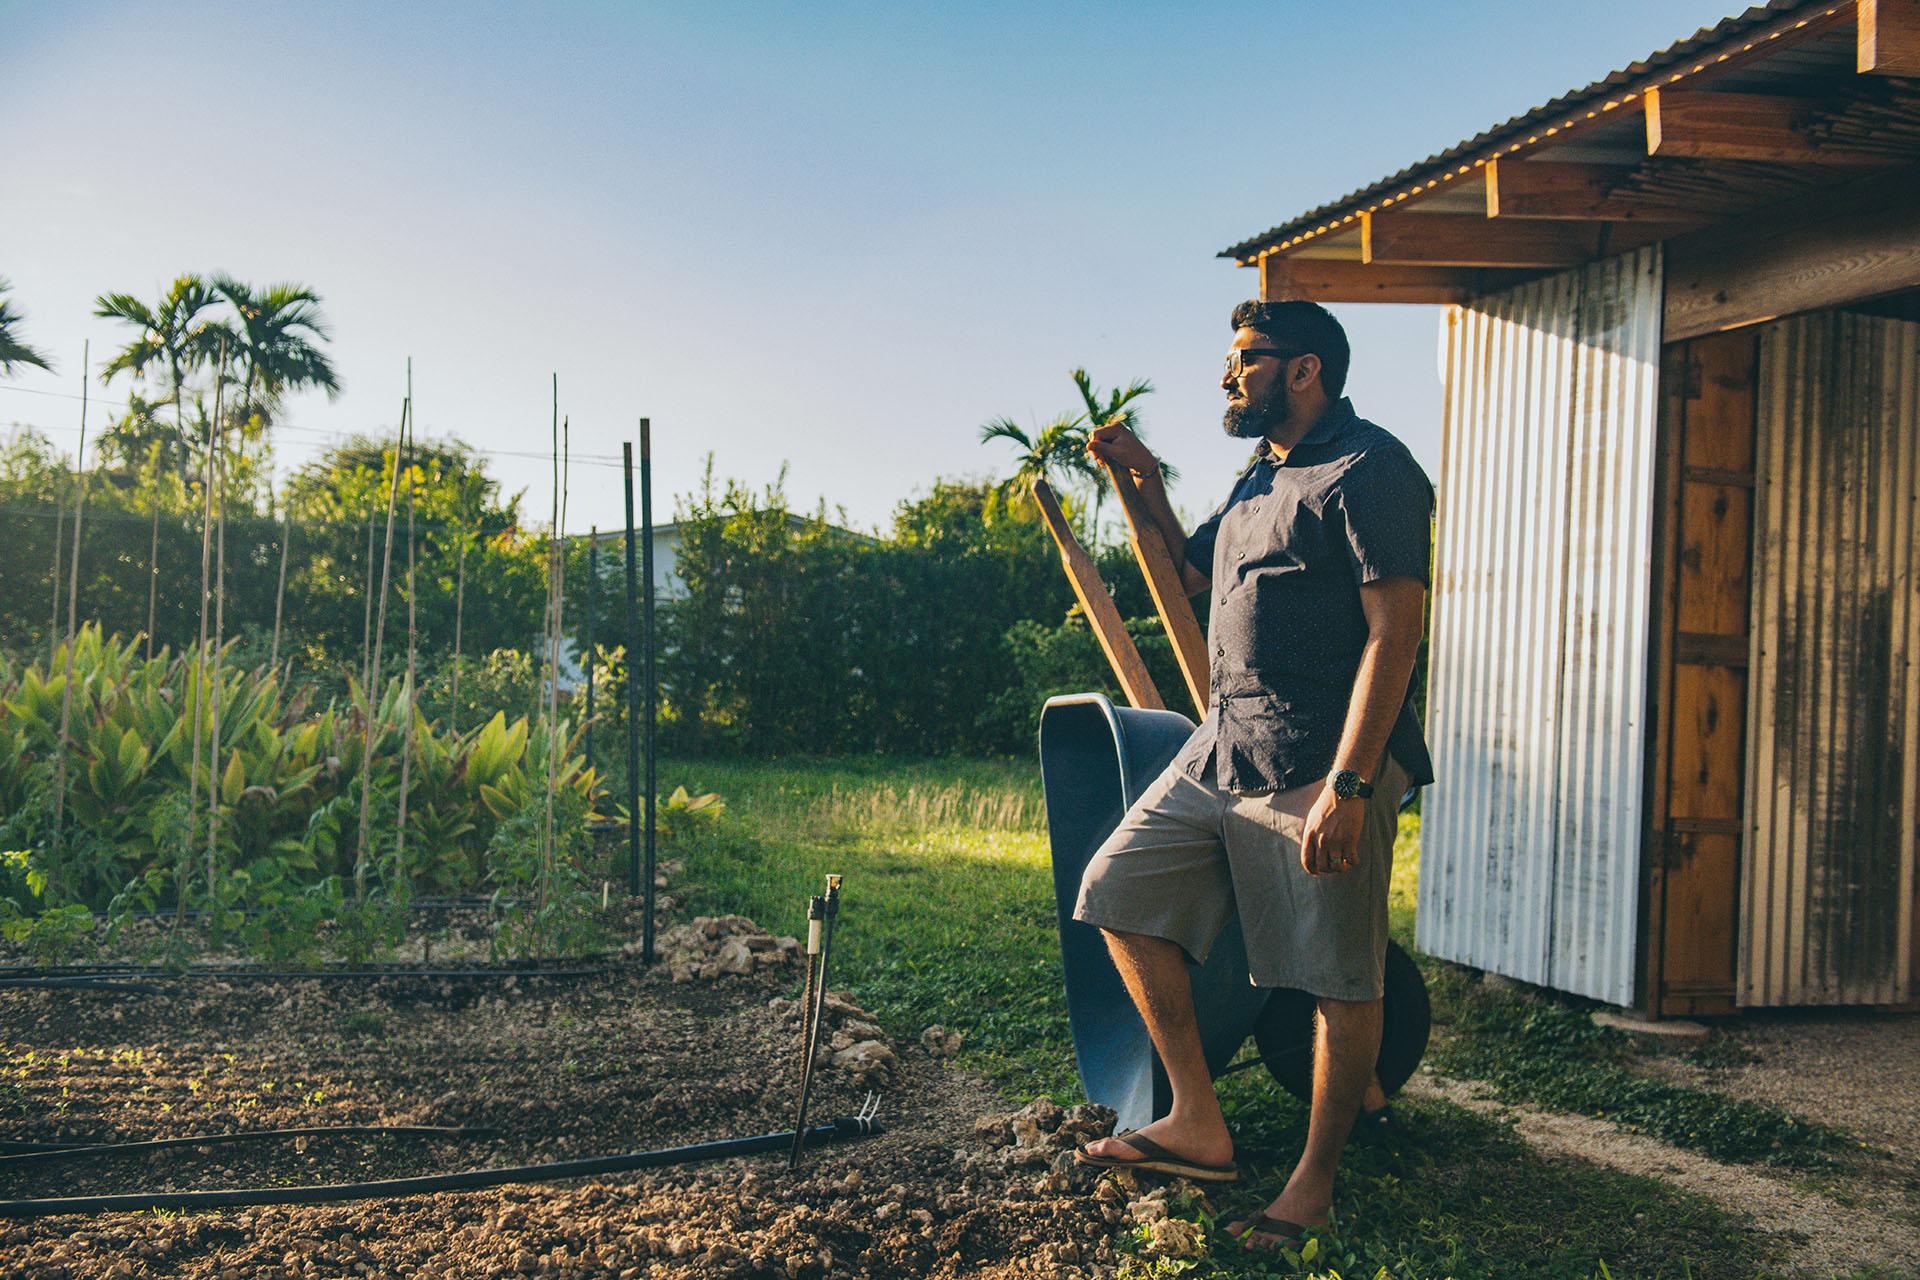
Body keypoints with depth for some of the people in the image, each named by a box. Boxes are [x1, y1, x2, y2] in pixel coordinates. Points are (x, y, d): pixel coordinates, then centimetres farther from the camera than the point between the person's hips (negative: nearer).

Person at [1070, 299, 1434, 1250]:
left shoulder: (1368, 470, -10)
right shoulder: (1261, 477, 20)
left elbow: (1394, 631, -18)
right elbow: (1190, 571, 35)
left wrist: (1348, 785, -25)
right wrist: (1142, 479, 19)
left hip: (1321, 765, -10)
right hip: (1222, 747, 10)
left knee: (1340, 983, 0)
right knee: (1122, 891, 8)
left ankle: (1315, 1179, 17)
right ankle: (1198, 1124, 14)